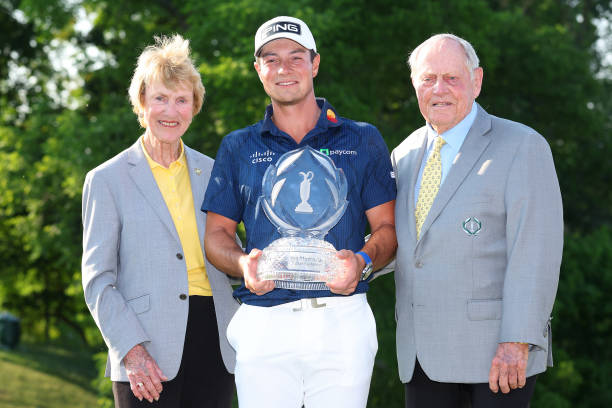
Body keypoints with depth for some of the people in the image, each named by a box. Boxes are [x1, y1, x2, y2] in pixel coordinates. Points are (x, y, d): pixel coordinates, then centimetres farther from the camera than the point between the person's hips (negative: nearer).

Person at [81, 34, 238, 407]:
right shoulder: (108, 180, 4)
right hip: (150, 352, -3)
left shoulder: (213, 172, 14)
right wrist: (131, 349, -13)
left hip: (215, 343, 3)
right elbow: (98, 278, -1)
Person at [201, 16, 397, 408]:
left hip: (343, 320, -1)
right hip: (263, 326, 1)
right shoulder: (238, 148, 14)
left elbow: (387, 228, 8)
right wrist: (243, 265, -9)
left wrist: (361, 260, -13)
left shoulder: (362, 140, 11)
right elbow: (217, 234, 13)